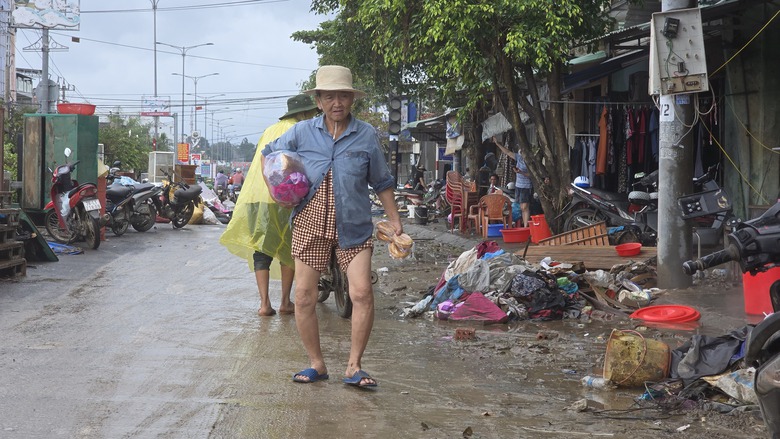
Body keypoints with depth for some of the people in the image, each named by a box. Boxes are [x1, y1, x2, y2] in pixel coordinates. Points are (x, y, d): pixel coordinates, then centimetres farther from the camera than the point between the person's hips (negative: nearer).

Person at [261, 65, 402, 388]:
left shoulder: (366, 135, 4)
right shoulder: (302, 132, 4)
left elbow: (382, 182, 12)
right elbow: (269, 154, 19)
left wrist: (394, 220, 10)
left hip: (353, 226, -1)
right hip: (310, 224, 1)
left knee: (362, 294, -11)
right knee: (304, 297, 0)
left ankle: (354, 367, 2)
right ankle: (316, 364, 17)